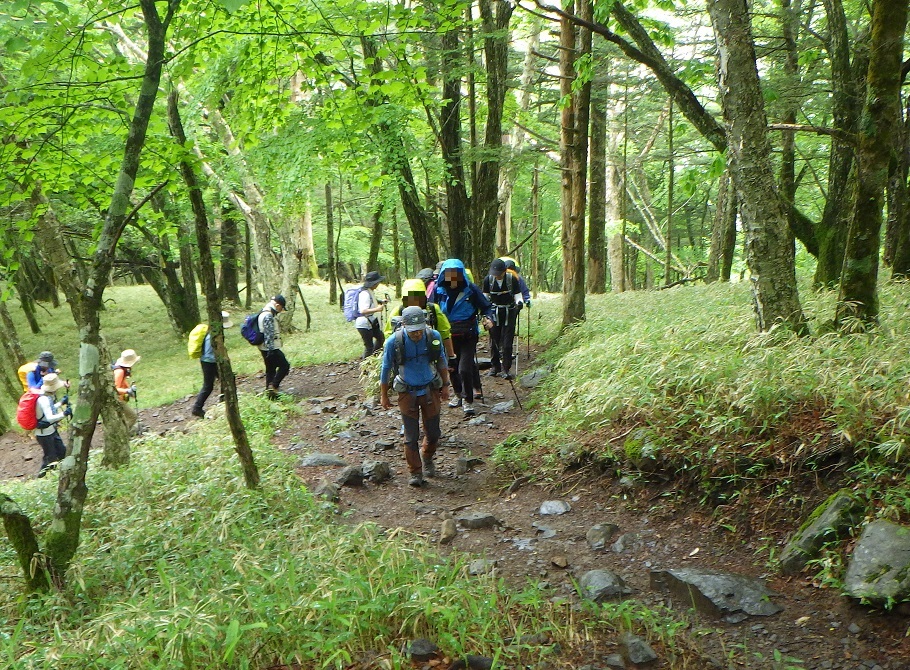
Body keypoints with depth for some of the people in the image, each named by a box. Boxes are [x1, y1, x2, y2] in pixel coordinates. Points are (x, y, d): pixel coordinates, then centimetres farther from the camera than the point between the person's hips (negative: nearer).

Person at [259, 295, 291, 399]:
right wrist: (271, 351, -24)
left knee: (270, 369, 15)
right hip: (271, 348, -10)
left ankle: (269, 391, 20)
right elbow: (269, 335, -24)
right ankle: (273, 386, -3)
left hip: (266, 348, 10)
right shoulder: (268, 316, -19)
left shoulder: (267, 314, 14)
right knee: (284, 366, -3)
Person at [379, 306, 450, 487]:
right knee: (411, 436, 1)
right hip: (407, 393, -2)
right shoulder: (394, 342, -18)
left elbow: (442, 362, 5)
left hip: (430, 390, 2)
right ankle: (415, 472, 18)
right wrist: (383, 396, 3)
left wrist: (445, 386, 11)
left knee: (433, 433, 11)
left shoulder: (434, 336, -13)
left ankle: (427, 458, 40)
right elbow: (386, 369, -4)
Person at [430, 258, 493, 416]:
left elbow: (486, 306, 0)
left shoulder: (471, 289, -9)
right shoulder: (438, 290, -3)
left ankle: (468, 400, 6)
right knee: (452, 367, 16)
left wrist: (487, 317, -18)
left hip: (467, 336, -3)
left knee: (465, 369, -11)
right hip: (447, 335, 3)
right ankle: (458, 394, 40)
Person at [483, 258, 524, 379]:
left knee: (507, 342, -5)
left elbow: (518, 295, -6)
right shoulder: (488, 279, -6)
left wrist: (519, 302, -27)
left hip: (509, 312, -2)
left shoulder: (512, 279, -12)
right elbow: (485, 297, 4)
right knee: (494, 341, 7)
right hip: (494, 312, 2)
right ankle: (495, 367, 20)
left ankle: (506, 369, 2)